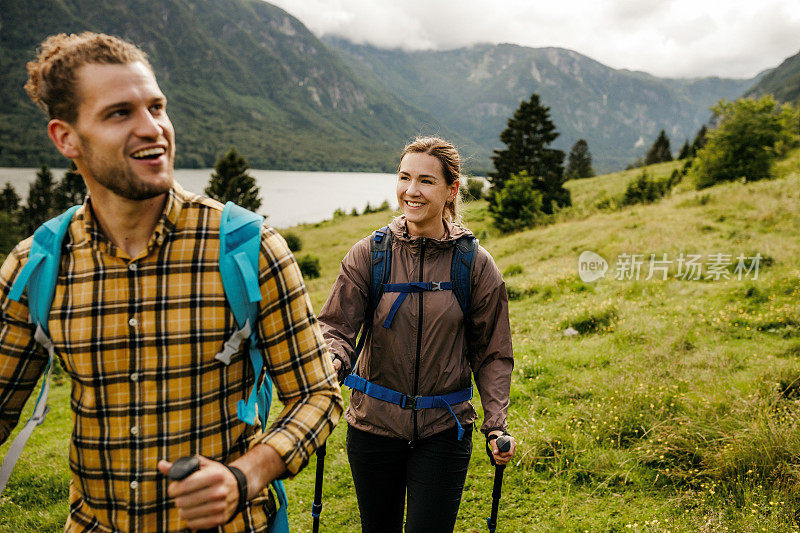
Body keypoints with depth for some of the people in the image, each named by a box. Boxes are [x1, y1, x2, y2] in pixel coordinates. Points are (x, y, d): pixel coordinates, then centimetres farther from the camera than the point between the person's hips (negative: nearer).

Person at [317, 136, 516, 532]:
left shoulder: (477, 264, -6)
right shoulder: (368, 254, -6)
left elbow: (492, 354, 1)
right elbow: (337, 327, -7)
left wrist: (496, 424, -9)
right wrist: (331, 361, -30)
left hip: (444, 430, -1)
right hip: (373, 423, 1)